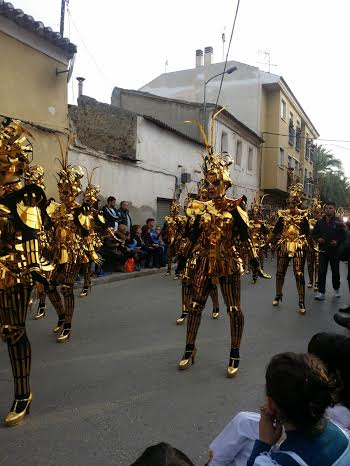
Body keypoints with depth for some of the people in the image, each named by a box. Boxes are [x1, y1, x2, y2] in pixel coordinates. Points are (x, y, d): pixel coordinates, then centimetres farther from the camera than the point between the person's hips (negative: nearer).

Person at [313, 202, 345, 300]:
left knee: (335, 271, 13)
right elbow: (314, 234, 11)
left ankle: (336, 289, 33)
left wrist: (337, 241, -20)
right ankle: (321, 292, -1)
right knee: (322, 272, -4)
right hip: (323, 250, 1)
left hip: (335, 250, -1)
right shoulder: (319, 222, 4)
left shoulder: (339, 222, -3)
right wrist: (318, 239, -8)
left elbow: (343, 235, -4)